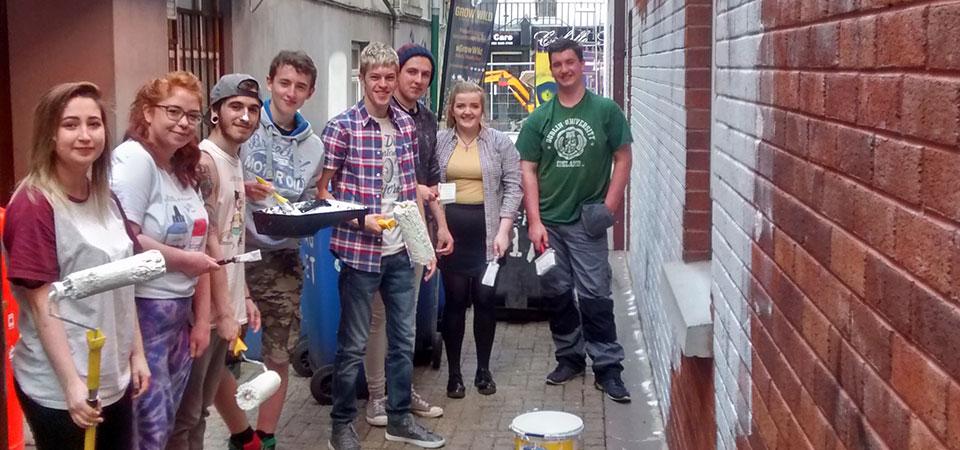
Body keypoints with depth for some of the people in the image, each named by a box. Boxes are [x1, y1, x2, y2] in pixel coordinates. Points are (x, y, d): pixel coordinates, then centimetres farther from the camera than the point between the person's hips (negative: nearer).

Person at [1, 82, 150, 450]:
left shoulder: (105, 200, 8)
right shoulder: (33, 205, -15)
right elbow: (42, 303, -18)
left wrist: (136, 352, 12)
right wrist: (71, 383, -21)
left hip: (113, 378, 7)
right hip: (58, 388, -7)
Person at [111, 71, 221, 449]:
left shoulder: (184, 169, 14)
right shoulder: (133, 159, -13)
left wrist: (202, 319, 11)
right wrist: (184, 260, -12)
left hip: (179, 314, 8)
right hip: (141, 312, -8)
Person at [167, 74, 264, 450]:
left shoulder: (234, 161, 12)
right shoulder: (204, 161, -16)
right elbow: (208, 245, -18)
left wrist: (243, 296, 16)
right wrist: (224, 311, -17)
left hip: (224, 303, 9)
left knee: (200, 407, 18)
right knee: (185, 413, 2)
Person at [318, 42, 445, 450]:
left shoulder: (406, 125, 6)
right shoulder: (341, 127, -10)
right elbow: (322, 191, -6)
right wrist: (360, 219, -19)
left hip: (401, 251, 5)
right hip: (359, 252, -5)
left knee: (403, 339, 13)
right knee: (353, 344, 5)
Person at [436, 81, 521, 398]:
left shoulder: (500, 143, 4)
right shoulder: (438, 142, 7)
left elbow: (513, 186, 1)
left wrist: (504, 229, -7)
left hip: (487, 231, 0)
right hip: (451, 229, 0)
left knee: (485, 299, 4)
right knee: (454, 300, 4)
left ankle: (484, 370, 20)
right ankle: (454, 372, 15)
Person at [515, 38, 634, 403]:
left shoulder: (606, 111, -1)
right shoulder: (539, 119, 6)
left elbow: (623, 158, 1)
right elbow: (528, 171, 4)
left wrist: (609, 206, -8)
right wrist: (534, 221, -4)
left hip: (587, 222, -3)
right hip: (548, 221, 3)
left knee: (595, 295, -4)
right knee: (557, 293, 11)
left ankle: (607, 367, 4)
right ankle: (569, 357, 26)